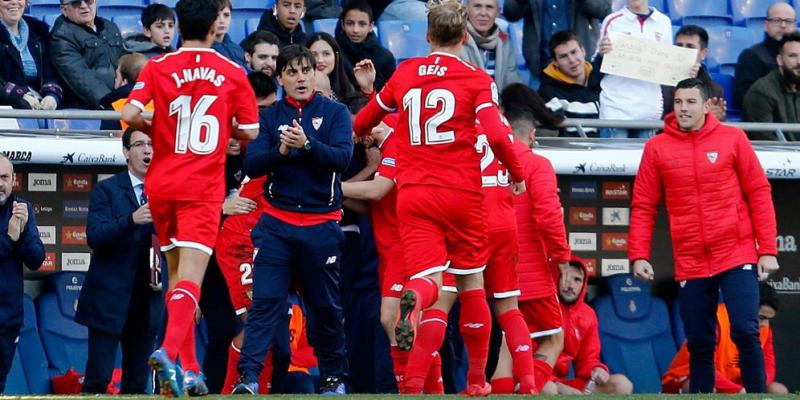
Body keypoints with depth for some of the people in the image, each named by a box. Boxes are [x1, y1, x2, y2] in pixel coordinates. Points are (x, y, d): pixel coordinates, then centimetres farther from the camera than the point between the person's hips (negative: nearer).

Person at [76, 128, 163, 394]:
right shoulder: (107, 190, -1)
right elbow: (95, 237, -14)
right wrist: (132, 220, -29)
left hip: (147, 301, 4)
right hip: (109, 300, -4)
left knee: (137, 383, 6)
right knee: (98, 378, -8)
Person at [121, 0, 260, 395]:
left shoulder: (157, 68, 0)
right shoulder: (233, 73, 1)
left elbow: (130, 114, -11)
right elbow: (249, 132, 3)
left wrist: (154, 130, 9)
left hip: (162, 184, 2)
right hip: (204, 188, -2)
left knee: (176, 274, 15)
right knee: (190, 276, -10)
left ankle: (189, 369, 15)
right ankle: (169, 350, -33)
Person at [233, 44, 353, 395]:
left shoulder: (335, 113, 4)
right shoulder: (269, 116, 8)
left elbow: (342, 157, -11)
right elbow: (251, 166, -2)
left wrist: (306, 145, -26)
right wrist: (280, 151, -19)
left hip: (321, 224, 0)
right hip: (276, 223, 1)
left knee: (326, 306, 7)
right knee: (264, 301, -9)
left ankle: (334, 376, 21)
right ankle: (248, 376, -14)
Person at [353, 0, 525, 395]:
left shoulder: (404, 73, 9)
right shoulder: (477, 80, -2)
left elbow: (360, 124, 19)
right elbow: (496, 135, -15)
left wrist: (364, 136, 43)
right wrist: (516, 173, 3)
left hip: (413, 195, 2)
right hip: (462, 194, -2)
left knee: (429, 278, -5)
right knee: (471, 283, 13)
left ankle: (413, 299, -44)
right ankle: (477, 380, 19)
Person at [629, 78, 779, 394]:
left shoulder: (732, 139, 1)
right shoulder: (657, 148, 4)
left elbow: (759, 193, 2)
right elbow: (643, 206, 6)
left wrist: (767, 250, -3)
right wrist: (638, 255, -4)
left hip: (737, 256, -2)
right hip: (690, 264, 2)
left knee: (745, 332, -13)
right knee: (699, 344, 6)